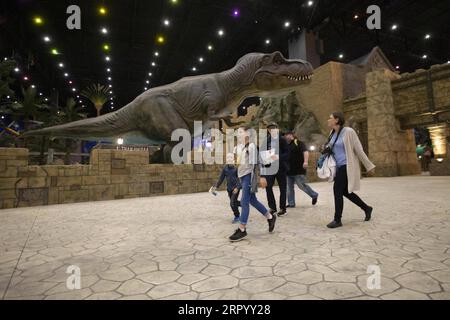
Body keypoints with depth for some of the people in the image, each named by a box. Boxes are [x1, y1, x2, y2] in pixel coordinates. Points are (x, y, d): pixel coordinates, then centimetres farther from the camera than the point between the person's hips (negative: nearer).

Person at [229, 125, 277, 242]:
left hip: (249, 176, -8)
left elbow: (255, 163, -13)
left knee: (244, 202, -7)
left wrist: (261, 177, -12)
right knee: (253, 201, 15)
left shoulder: (251, 146, -11)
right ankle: (270, 217, 32)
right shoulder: (238, 147, 12)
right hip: (242, 176, 8)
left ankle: (242, 230, 1)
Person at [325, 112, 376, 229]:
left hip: (347, 166, -8)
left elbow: (359, 150, -10)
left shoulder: (348, 131, -13)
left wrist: (369, 166, -6)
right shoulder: (333, 133, 8)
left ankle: (337, 220, 3)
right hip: (339, 167, 8)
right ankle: (367, 208, 34)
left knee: (337, 190, -10)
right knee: (345, 191, 13)